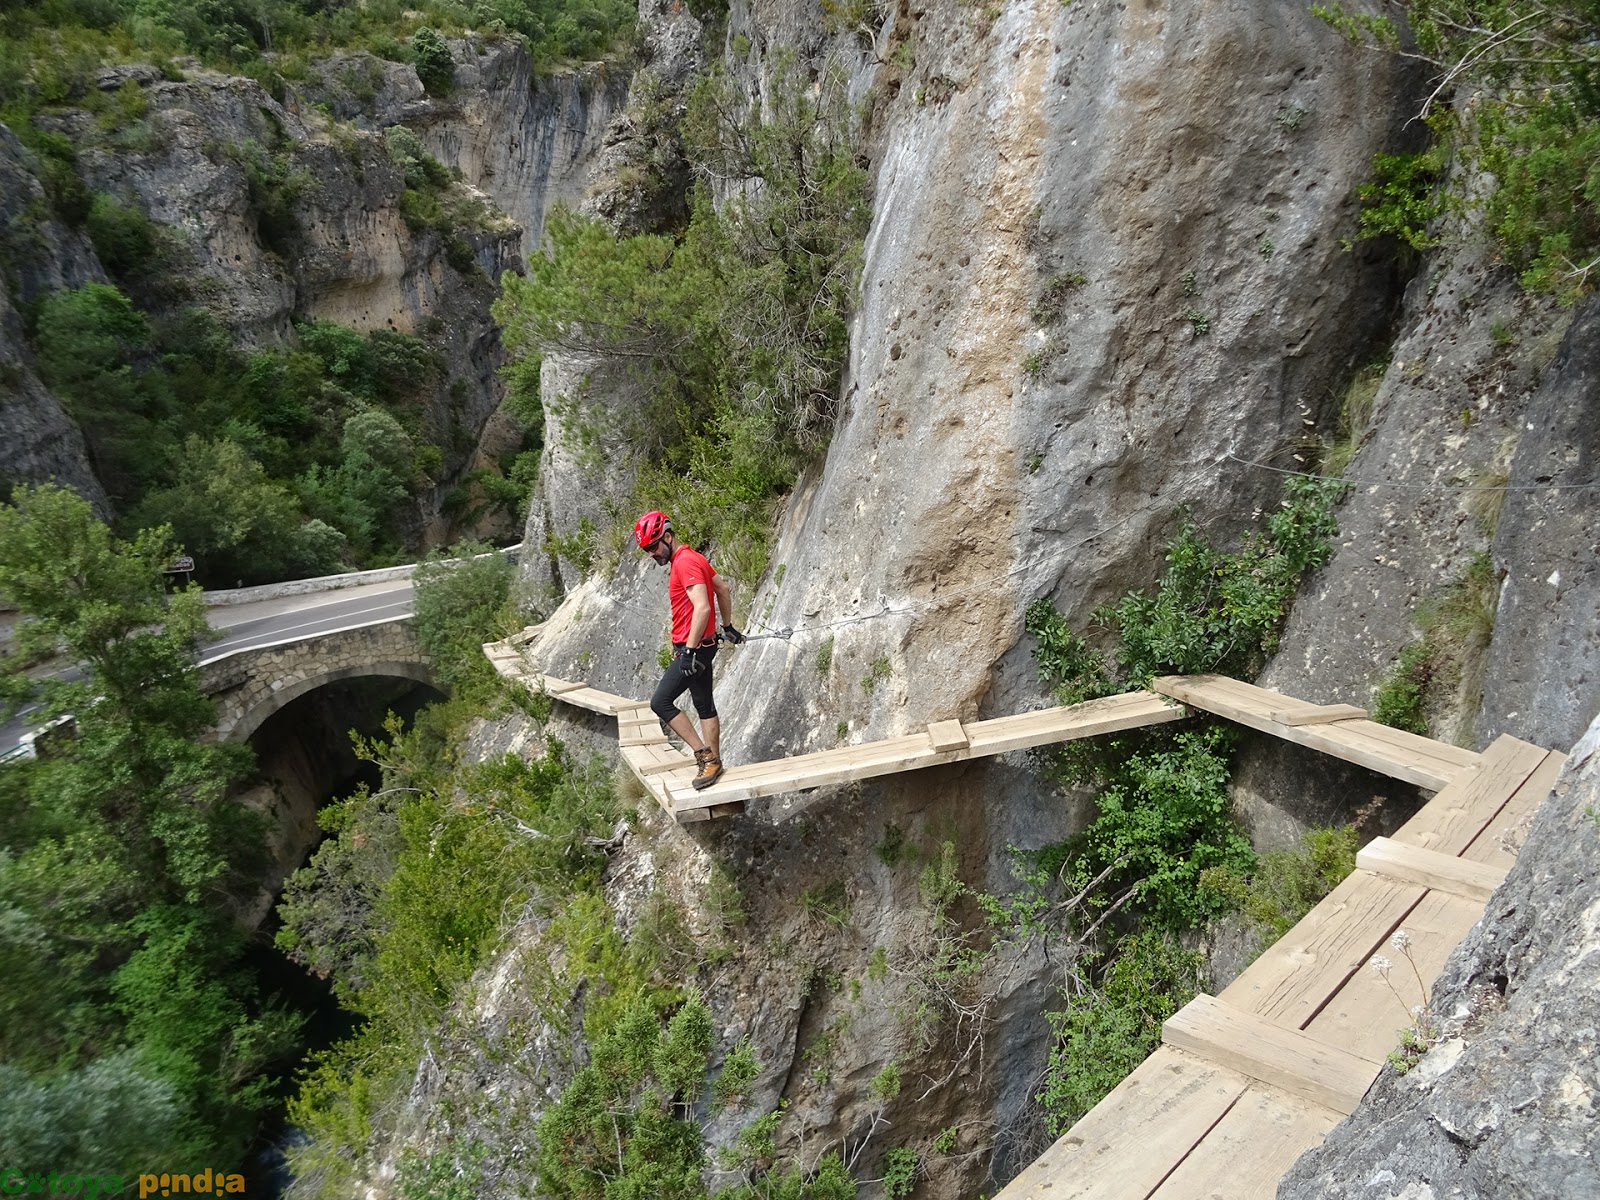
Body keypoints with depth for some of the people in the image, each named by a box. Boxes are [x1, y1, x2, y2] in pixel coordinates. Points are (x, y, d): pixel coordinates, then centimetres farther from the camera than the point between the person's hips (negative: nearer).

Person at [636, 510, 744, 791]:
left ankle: (706, 755, -5)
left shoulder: (685, 562, -18)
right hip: (702, 646, 10)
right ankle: (713, 761, 18)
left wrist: (690, 650, -27)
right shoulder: (692, 558, 13)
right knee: (704, 706, 13)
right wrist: (728, 626, 26)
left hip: (693, 648, -10)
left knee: (660, 702, -8)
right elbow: (723, 590, 21)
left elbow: (702, 608, -27)